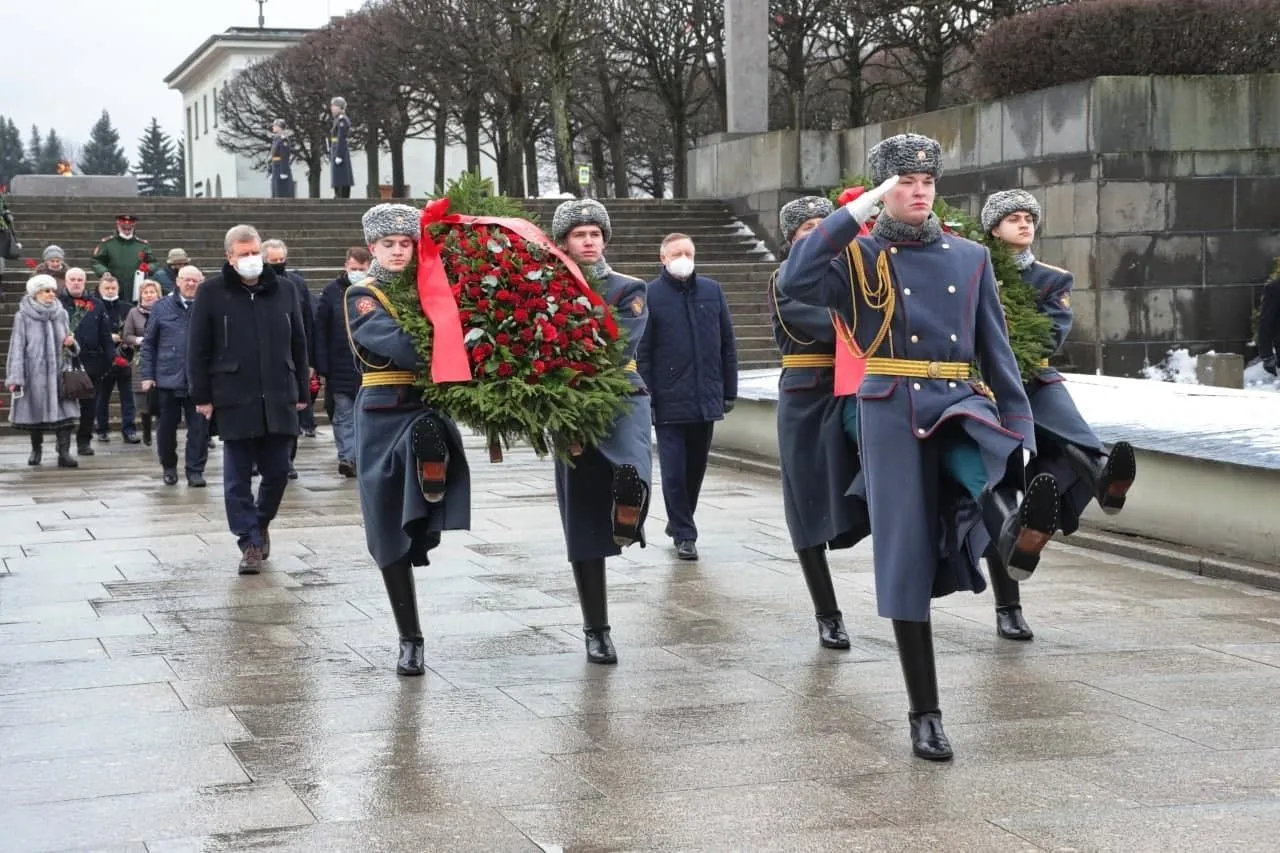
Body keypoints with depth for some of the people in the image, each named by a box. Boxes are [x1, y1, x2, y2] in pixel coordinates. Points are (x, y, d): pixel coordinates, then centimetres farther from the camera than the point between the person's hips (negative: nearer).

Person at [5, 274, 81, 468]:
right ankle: (36, 449, 27)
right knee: (35, 412, 8)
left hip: (58, 371, 3)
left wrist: (70, 343, -7)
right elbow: (17, 347, -7)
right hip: (34, 372, -3)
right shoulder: (23, 316, -4)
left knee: (64, 412, -10)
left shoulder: (60, 314, 8)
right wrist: (14, 377, -12)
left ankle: (64, 453, -13)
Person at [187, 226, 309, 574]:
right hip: (234, 400, -3)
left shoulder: (283, 291, 8)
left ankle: (260, 523, 32)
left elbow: (298, 345, 13)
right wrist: (201, 395, -4)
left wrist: (302, 391, 10)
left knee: (278, 471, 7)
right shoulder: (211, 293, 0)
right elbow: (197, 348, 0)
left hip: (278, 399, 3)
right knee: (238, 476, 1)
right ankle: (250, 542, 8)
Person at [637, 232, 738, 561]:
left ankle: (680, 523, 32)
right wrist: (646, 400, -8)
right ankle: (684, 535, 10)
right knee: (674, 472, -1)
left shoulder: (712, 291, 7)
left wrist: (729, 392, 8)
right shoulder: (649, 296, -4)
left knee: (696, 468, 14)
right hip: (669, 402, -4)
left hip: (706, 399, 4)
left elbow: (727, 345, 11)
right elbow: (641, 353, -4)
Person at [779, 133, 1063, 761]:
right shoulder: (858, 259, 4)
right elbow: (793, 283, -17)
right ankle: (925, 715, 5)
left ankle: (1013, 529, -65)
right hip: (892, 413, -3)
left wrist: (1018, 427, 3)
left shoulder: (970, 257, 13)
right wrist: (855, 213, -14)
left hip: (961, 404, 3)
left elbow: (996, 350, 13)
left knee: (986, 463, -35)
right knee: (907, 561, -2)